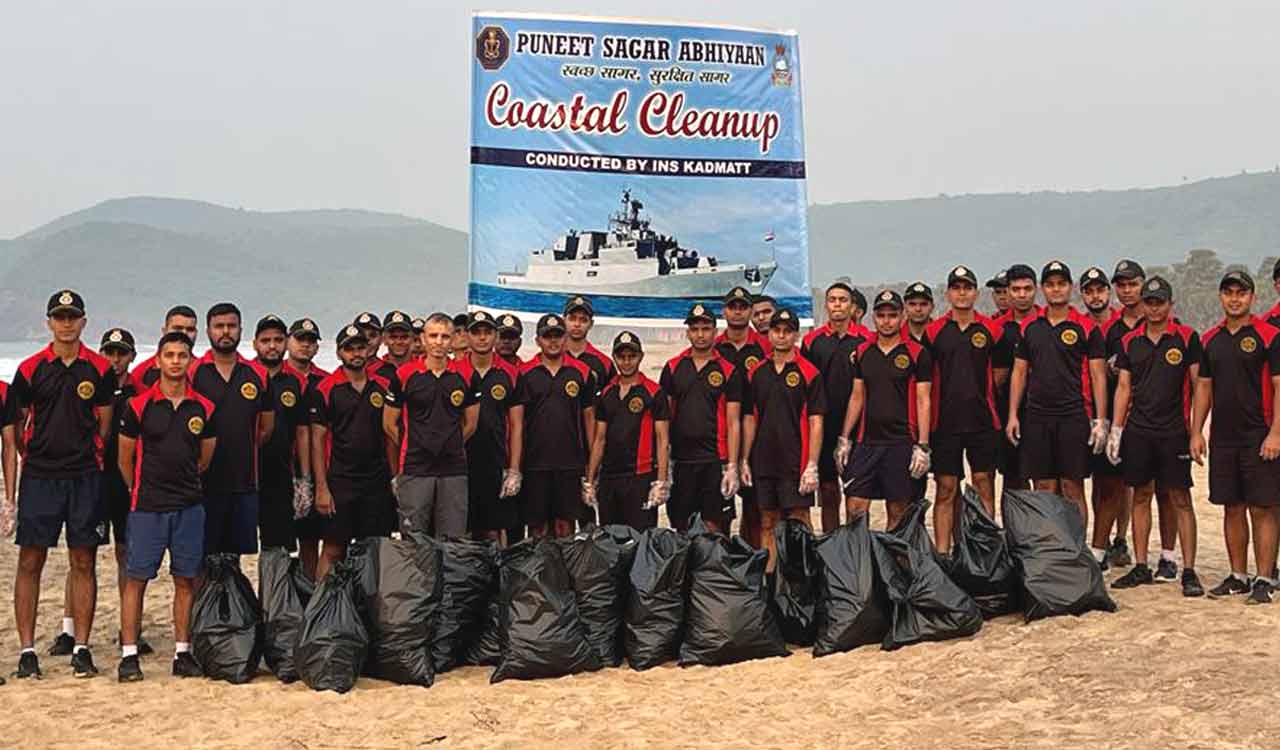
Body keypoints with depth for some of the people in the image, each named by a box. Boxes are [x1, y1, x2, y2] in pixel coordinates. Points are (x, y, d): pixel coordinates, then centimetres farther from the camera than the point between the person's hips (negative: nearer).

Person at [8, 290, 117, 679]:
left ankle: (81, 649, 12)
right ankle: (27, 651, 10)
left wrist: (84, 454, 4)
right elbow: (15, 427, 7)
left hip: (85, 478, 0)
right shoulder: (30, 369, 4)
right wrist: (39, 452, -1)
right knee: (30, 563, 2)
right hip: (38, 478, 0)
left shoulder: (100, 369, 4)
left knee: (84, 563, 4)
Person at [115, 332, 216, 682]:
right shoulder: (139, 405, -3)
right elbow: (125, 458, 6)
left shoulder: (203, 408, 4)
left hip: (189, 507, 2)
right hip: (147, 507, -2)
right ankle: (129, 654, 8)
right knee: (136, 578, 0)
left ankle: (182, 652, 15)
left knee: (186, 580, 6)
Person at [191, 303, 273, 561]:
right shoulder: (192, 372, -2)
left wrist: (240, 450, 11)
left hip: (244, 482, 3)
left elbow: (266, 428, 15)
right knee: (201, 557, 1)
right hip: (203, 481, -3)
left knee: (237, 553, 9)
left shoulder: (258, 375, 8)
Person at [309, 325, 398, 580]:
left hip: (377, 482, 3)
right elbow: (317, 440, -3)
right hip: (339, 483, -3)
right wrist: (321, 488, -9)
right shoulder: (325, 390, -2)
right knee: (333, 550, -1)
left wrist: (395, 478, 6)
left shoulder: (383, 386, 9)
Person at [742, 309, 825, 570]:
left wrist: (812, 466, -13)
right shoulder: (756, 373, 9)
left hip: (795, 464, -4)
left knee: (799, 523, -2)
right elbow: (749, 419, 12)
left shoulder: (809, 373, -4)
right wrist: (745, 461, 7)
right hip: (763, 462, 4)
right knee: (768, 524, 10)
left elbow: (816, 423, -7)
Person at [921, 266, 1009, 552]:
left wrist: (978, 394, 7)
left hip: (983, 421, 0)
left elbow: (1000, 372, 12)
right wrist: (953, 394, 5)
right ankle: (942, 553, 7)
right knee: (946, 490, 3)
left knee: (984, 486, 3)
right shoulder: (933, 331, 4)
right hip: (945, 421, 0)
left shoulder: (992, 330, 4)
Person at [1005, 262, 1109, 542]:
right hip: (1036, 418, 3)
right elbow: (1019, 372, 12)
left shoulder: (1086, 328, 0)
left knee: (1072, 490, 0)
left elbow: (1098, 376, -1)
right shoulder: (1029, 327, 10)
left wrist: (1100, 421, -7)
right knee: (1043, 491, 7)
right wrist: (1013, 415, 6)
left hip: (1073, 418, -3)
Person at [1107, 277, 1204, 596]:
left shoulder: (1187, 338, -1)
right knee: (1140, 496, 8)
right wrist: (1115, 429, 5)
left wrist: (1197, 429, -5)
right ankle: (1141, 568, 16)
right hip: (1137, 431, 4)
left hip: (1174, 432, -3)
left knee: (1180, 499, -2)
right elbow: (1124, 388, 11)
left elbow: (1199, 385, -1)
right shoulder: (1130, 341, 9)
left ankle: (1189, 571, 2)